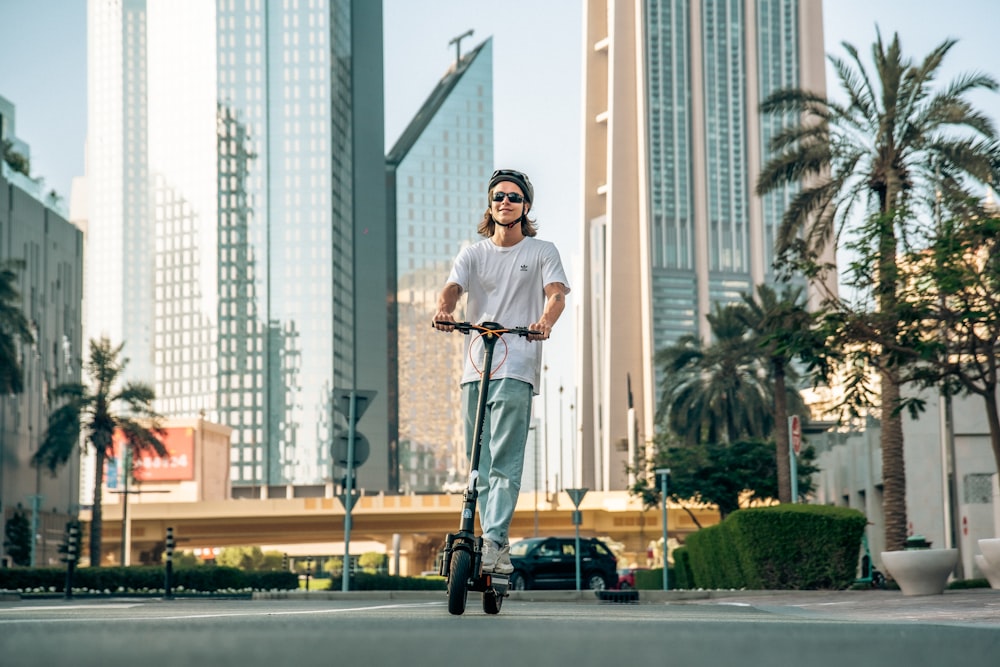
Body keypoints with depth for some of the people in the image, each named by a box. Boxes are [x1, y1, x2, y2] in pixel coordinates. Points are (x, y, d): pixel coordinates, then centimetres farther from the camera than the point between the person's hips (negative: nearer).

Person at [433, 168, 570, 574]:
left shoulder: (542, 252, 8)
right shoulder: (473, 254, 15)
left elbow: (556, 293, -7)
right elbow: (453, 287, -2)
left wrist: (544, 322, -30)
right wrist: (443, 311, -26)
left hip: (517, 370, -4)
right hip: (475, 369, 4)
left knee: (504, 462, -14)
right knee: (479, 463, 6)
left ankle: (493, 543, -20)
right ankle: (498, 546, 12)